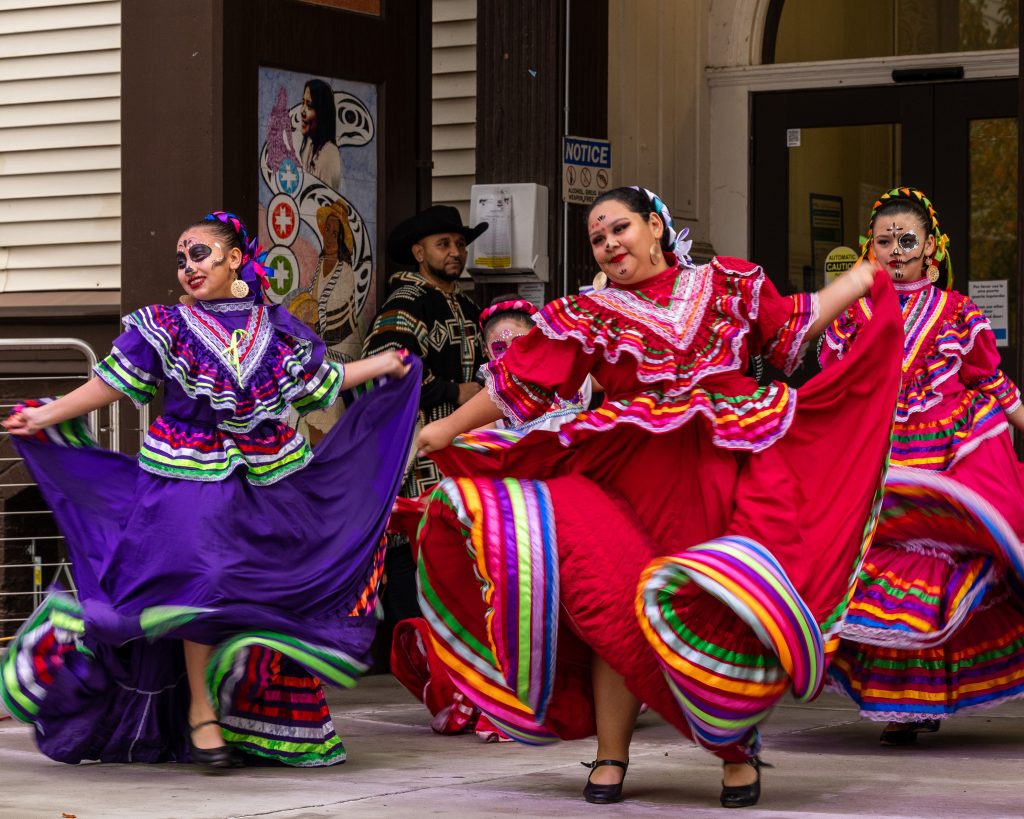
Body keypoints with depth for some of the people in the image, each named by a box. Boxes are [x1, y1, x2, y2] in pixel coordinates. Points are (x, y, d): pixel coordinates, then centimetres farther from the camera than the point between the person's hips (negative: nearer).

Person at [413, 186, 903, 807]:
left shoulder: (727, 284, 14)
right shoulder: (589, 315, 10)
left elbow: (791, 327, 23)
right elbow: (520, 384, 11)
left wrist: (861, 282, 19)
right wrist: (446, 430, 11)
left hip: (734, 476, 0)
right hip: (637, 486, 0)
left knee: (737, 615, -9)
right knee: (618, 613, -11)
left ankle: (736, 750, 8)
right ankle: (611, 757, 1)